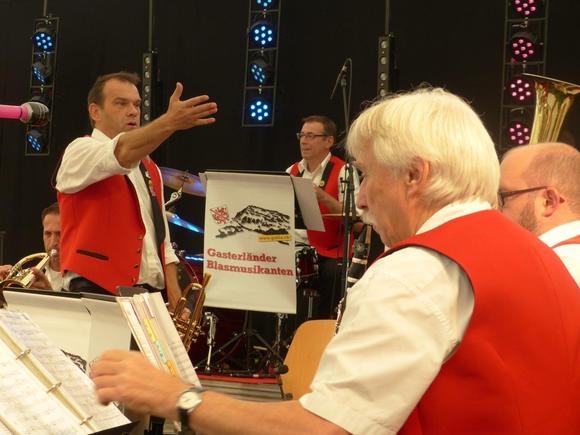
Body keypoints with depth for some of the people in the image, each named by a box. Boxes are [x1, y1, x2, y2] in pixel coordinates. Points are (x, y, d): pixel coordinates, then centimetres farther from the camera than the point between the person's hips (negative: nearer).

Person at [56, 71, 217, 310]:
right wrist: (169, 123, -38)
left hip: (150, 296, 6)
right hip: (96, 292, -6)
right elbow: (121, 153, -23)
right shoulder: (80, 152, 0)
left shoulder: (150, 169, 22)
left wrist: (175, 295, 7)